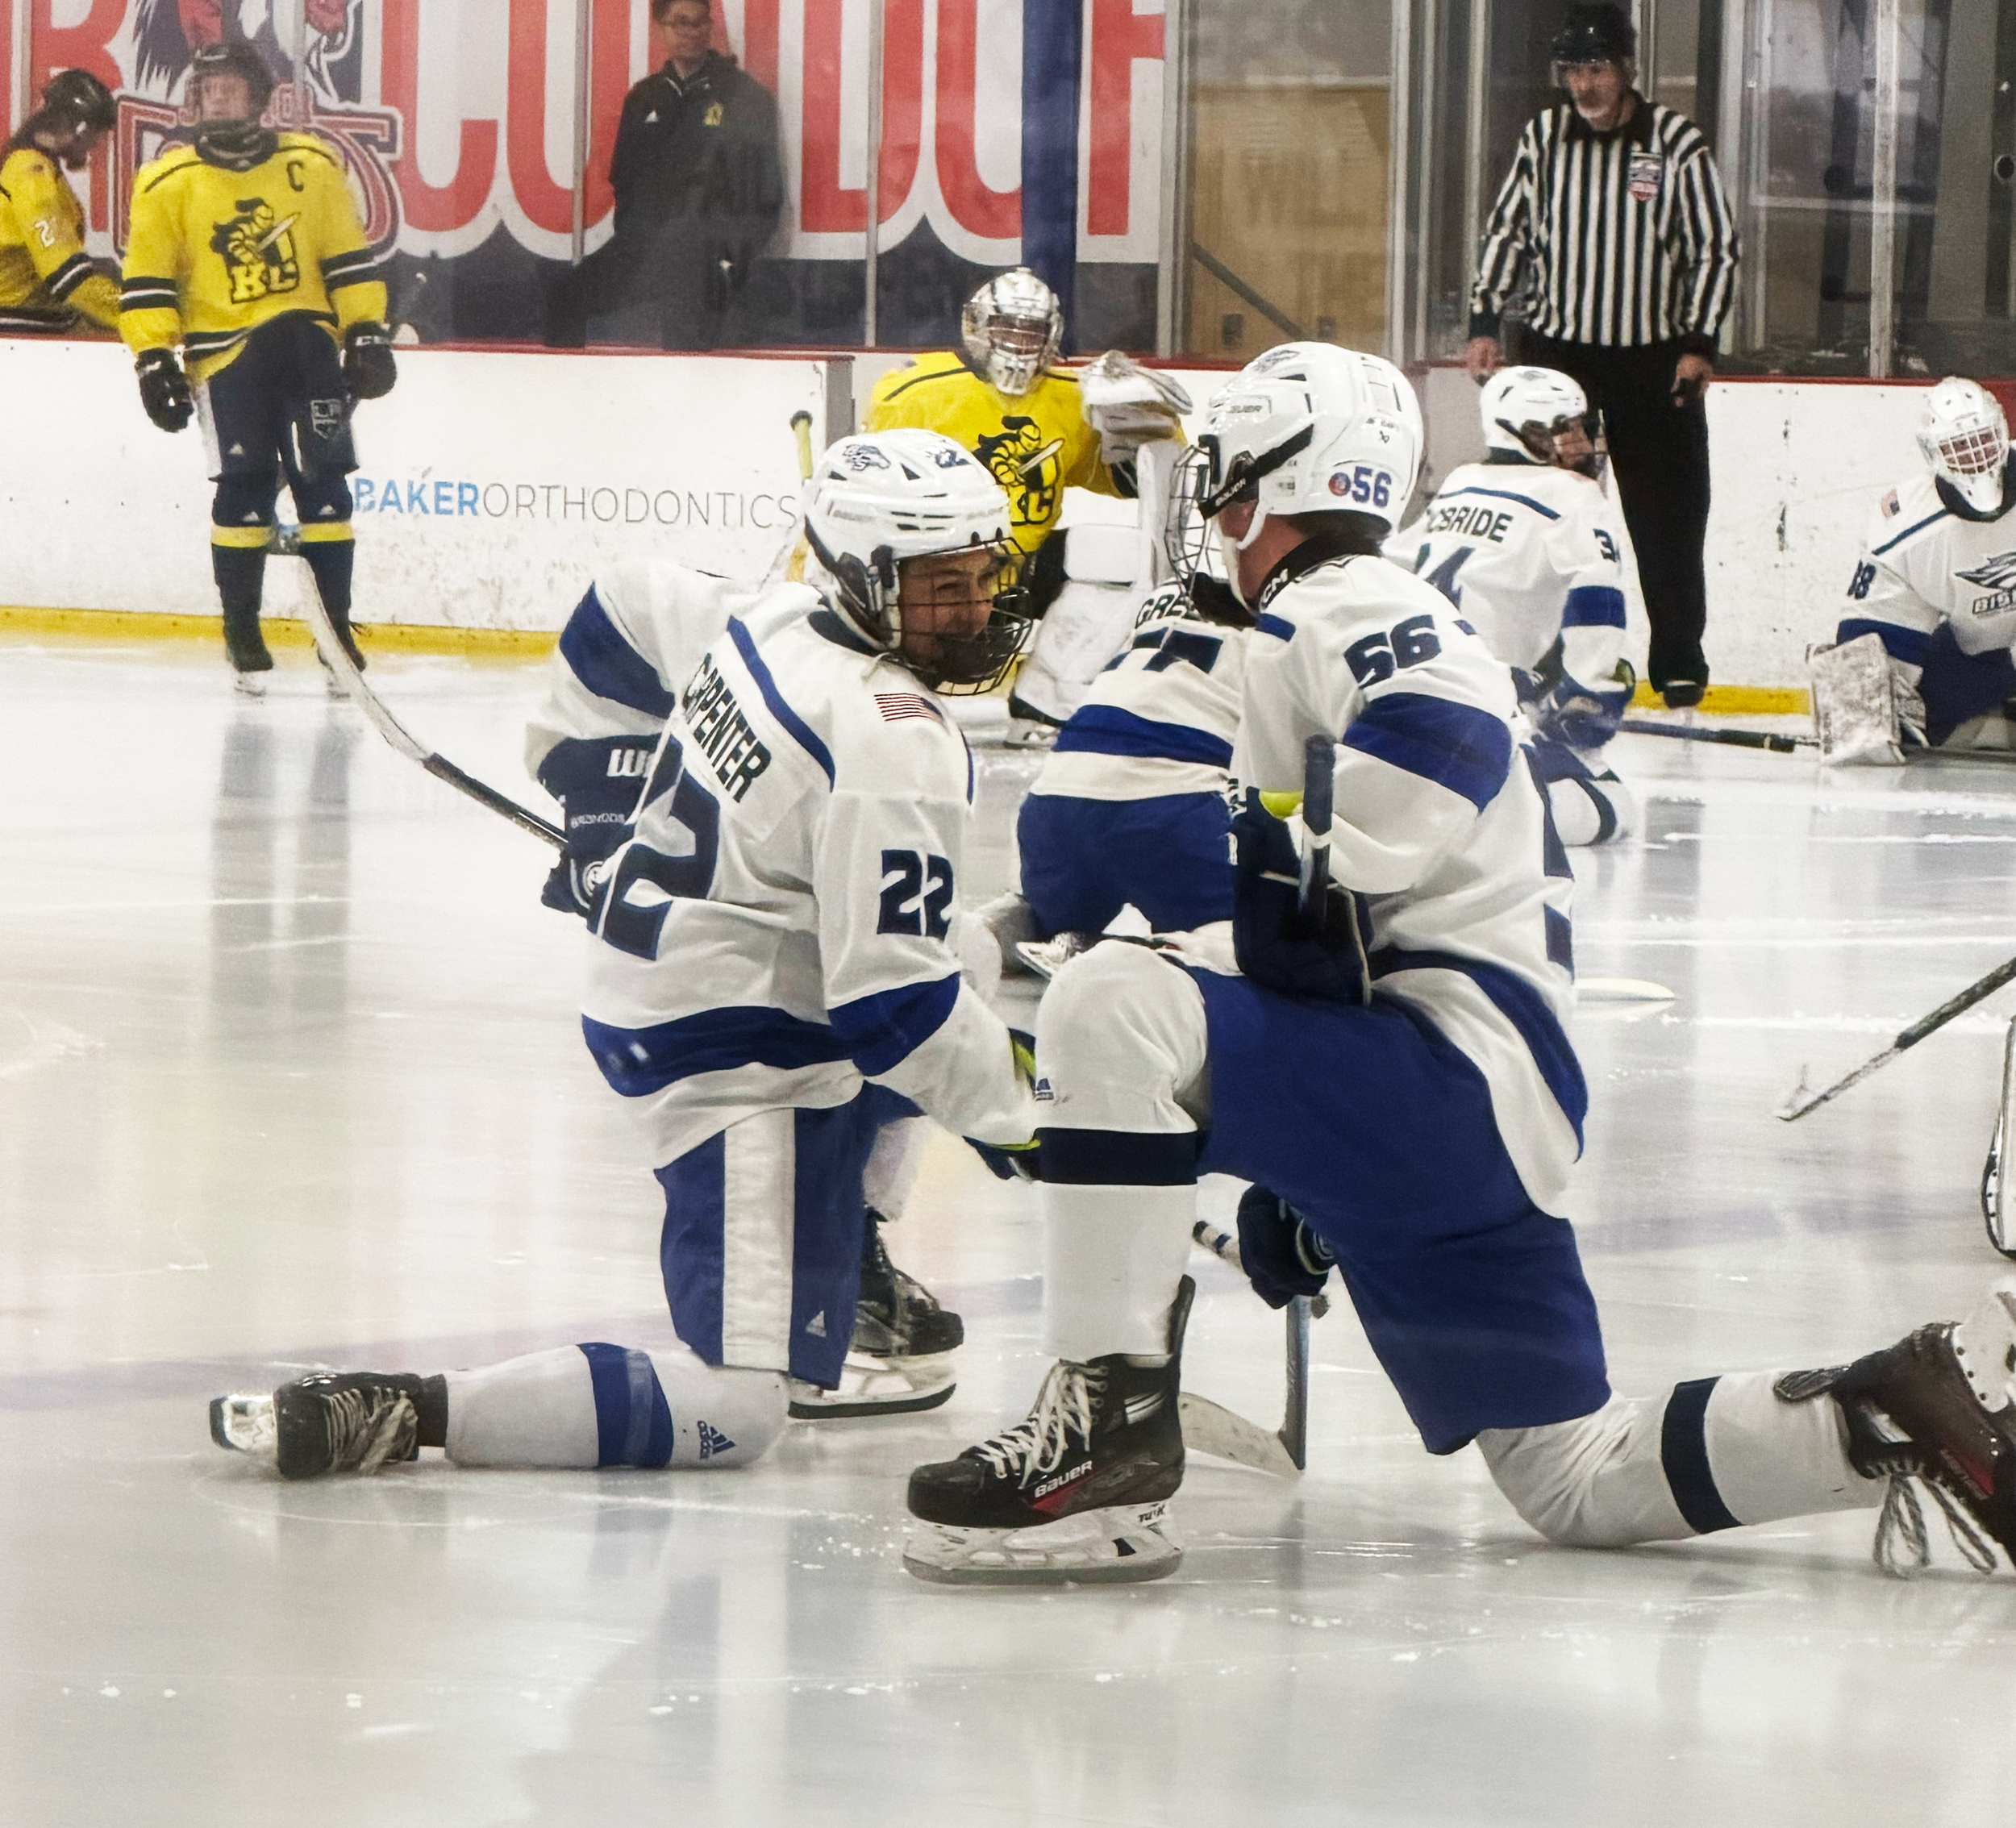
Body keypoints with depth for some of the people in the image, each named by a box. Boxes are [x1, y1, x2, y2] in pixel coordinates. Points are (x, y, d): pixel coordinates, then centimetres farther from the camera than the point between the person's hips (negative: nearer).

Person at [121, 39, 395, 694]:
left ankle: (335, 622, 6)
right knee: (244, 488, -7)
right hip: (226, 353, -2)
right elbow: (146, 282, 2)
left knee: (324, 485, -2)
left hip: (308, 344, 2)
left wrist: (367, 333, 3)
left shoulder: (311, 165, 5)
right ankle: (242, 630, 3)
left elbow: (348, 258, 9)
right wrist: (154, 360, -4)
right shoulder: (168, 183, 0)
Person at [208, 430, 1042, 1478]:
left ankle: (833, 1269, 36)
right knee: (738, 1411, -15)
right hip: (736, 1066, -10)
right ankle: (391, 1415, -24)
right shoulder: (894, 742, -23)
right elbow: (891, 1001, -26)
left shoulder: (778, 618, 4)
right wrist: (1027, 1104, -14)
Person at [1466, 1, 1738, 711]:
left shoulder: (1677, 144, -5)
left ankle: (1679, 660, 7)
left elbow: (1716, 248, -2)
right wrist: (1484, 321, 4)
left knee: (1668, 520, 0)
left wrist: (1699, 343, -9)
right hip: (1555, 351, 2)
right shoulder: (1544, 138, 4)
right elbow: (1508, 231, 12)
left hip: (1654, 361, -2)